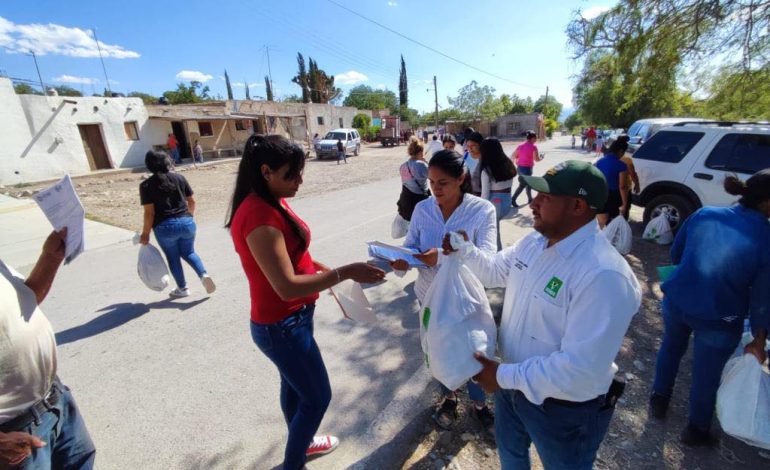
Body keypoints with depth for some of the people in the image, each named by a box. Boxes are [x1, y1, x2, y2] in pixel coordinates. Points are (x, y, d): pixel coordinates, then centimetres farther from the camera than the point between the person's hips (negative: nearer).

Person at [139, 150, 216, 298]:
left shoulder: (146, 185, -5)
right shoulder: (179, 178, 3)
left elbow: (149, 213, -8)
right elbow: (191, 201, 6)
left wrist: (145, 233, 1)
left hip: (165, 227, -2)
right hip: (187, 222, 3)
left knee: (173, 258, 16)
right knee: (189, 253, 21)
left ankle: (182, 288, 27)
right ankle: (204, 274, -3)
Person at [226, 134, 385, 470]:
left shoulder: (273, 202, 3)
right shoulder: (259, 216, -28)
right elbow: (287, 286, -30)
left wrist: (325, 270, 4)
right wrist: (345, 273, -28)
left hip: (292, 317, 9)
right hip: (281, 326, -9)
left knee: (294, 385, 28)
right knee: (318, 397, 10)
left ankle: (301, 442, 52)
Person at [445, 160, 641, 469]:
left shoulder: (603, 275, -34)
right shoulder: (533, 242, -6)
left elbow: (580, 369, -34)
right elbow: (496, 270, 11)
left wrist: (504, 375, -26)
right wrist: (465, 251, -8)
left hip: (565, 410, -7)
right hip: (514, 384, 7)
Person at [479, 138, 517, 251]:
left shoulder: (487, 170, -16)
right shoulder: (508, 164, 3)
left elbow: (485, 194, -12)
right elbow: (507, 186, 7)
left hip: (494, 204, -7)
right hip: (507, 201, 8)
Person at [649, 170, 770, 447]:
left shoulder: (704, 214, -7)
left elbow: (676, 254, 5)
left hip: (676, 302, 3)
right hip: (718, 320, -3)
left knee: (671, 348, 29)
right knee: (706, 375, 18)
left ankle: (659, 400, 49)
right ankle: (696, 430, 41)